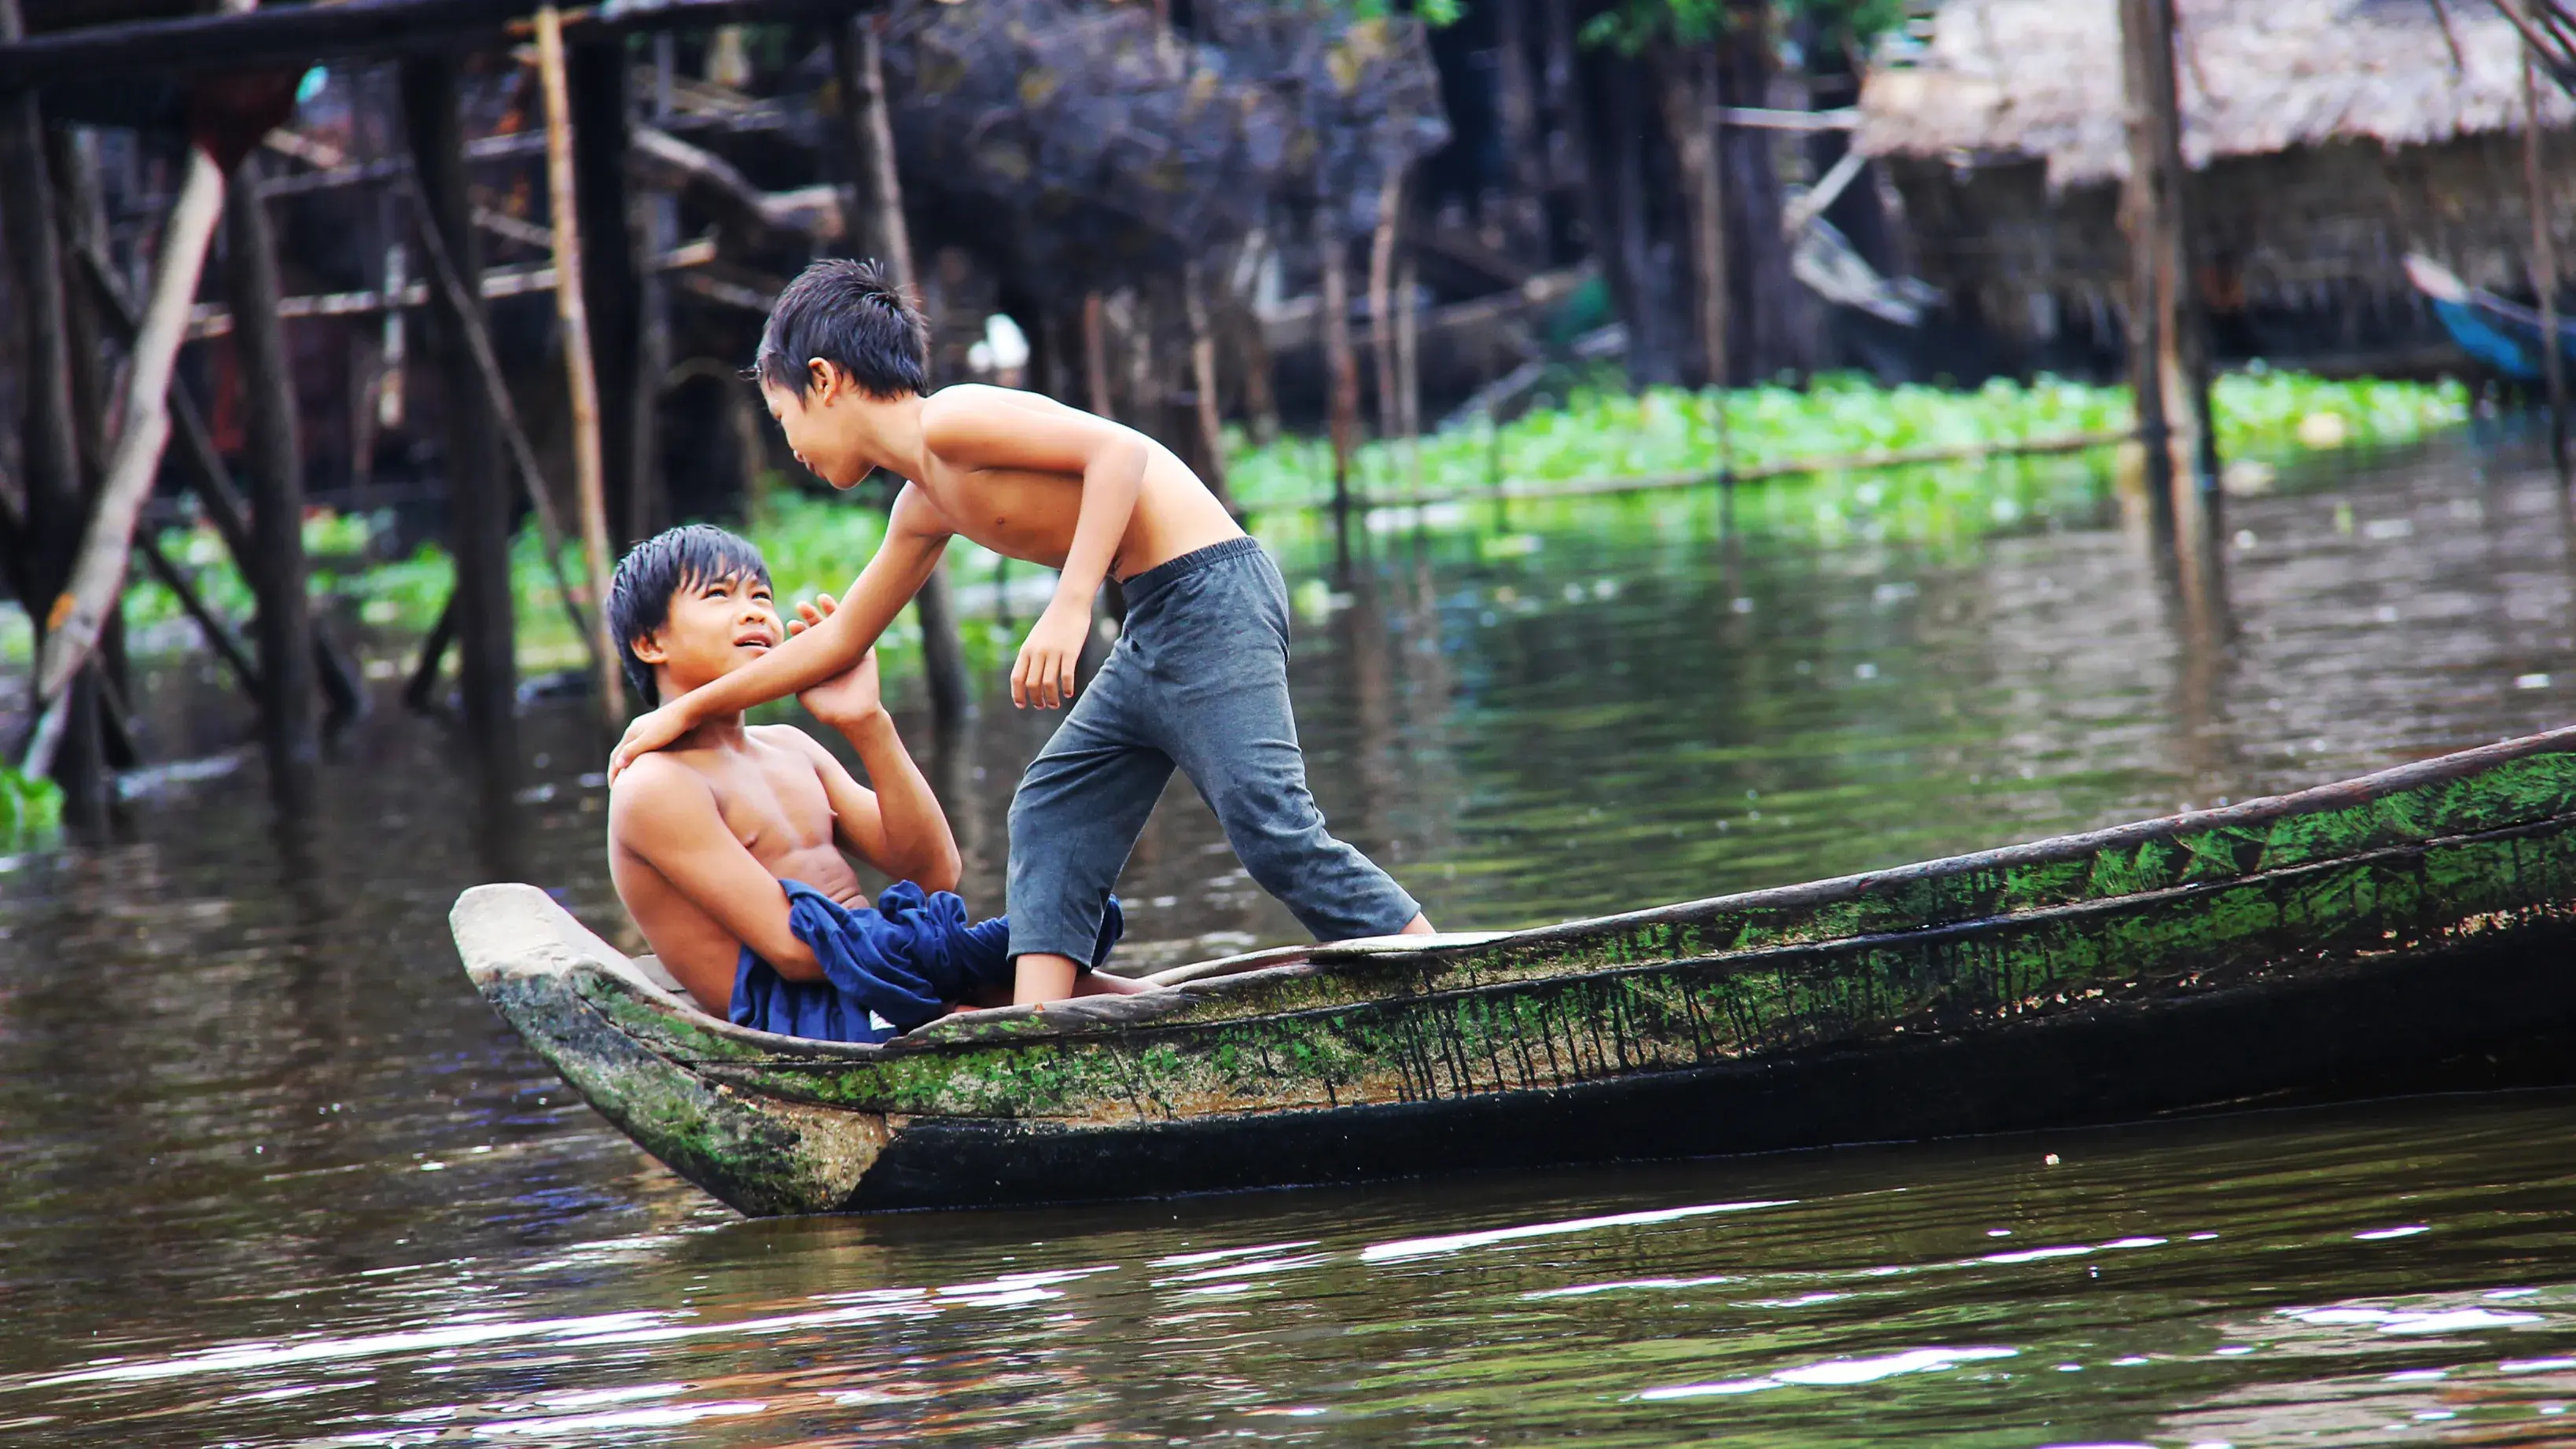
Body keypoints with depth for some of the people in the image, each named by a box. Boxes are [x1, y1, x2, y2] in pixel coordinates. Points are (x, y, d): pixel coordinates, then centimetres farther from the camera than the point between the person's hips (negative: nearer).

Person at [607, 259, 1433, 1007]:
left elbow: (1119, 450, -20)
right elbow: (840, 640, 31)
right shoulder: (923, 508, 19)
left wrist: (1070, 607, -26)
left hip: (1209, 593, -10)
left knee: (1270, 824, -18)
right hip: (1155, 632, 10)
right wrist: (690, 710, 37)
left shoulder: (950, 421, -10)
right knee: (1051, 814, 11)